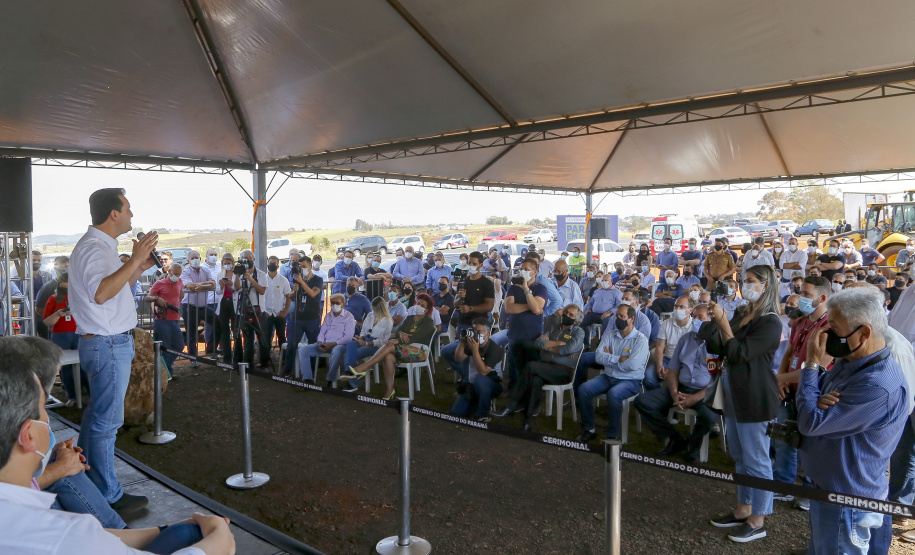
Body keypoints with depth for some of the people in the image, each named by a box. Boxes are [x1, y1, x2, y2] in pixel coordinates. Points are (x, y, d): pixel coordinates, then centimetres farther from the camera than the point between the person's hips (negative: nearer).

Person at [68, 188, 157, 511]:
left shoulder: (100, 246, 15)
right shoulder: (94, 248, -18)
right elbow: (101, 293, -35)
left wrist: (140, 268, 10)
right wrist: (135, 259, -32)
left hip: (107, 342, 11)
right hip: (108, 343, -11)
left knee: (97, 415, 20)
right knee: (106, 421, -2)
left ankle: (84, 480, 34)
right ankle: (107, 495, 7)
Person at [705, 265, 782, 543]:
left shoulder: (770, 322, -16)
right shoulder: (741, 313, 10)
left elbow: (740, 353, -23)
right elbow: (719, 349, 12)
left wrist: (722, 321, -23)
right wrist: (709, 320, -1)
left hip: (754, 398, -9)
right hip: (734, 394, 9)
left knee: (756, 459, 2)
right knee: (740, 456, 19)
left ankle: (757, 520, 14)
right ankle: (743, 509, 32)